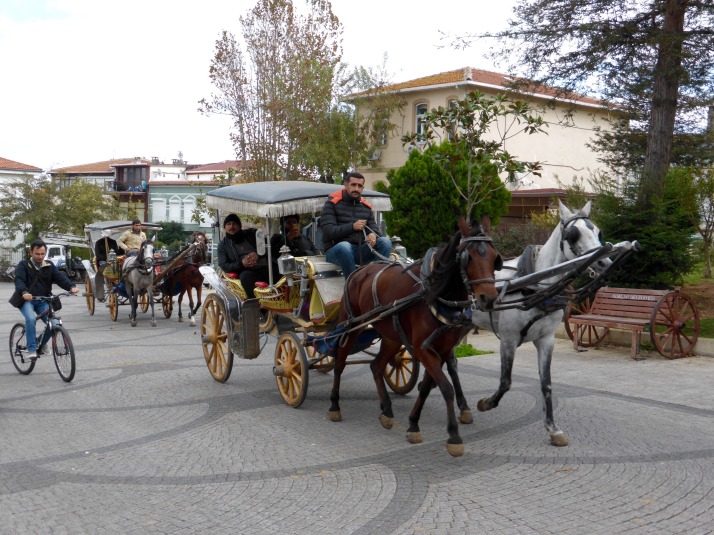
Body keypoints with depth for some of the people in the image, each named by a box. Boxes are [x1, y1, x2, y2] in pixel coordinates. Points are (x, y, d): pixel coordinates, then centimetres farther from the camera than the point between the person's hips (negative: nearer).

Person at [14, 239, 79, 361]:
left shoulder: (49, 266, 10)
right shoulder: (23, 265, 1)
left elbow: (60, 277, -5)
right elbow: (19, 280, -17)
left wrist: (71, 287, -27)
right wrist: (24, 292, -39)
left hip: (43, 301, 3)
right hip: (27, 300, -3)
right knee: (30, 319, -32)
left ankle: (41, 344, 14)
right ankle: (31, 349, -23)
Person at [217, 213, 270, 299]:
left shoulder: (252, 233, 19)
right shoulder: (223, 245, 17)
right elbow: (223, 266, 5)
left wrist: (257, 254, -12)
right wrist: (241, 264, -13)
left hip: (265, 267, 2)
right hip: (246, 271, -2)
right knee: (245, 276, -38)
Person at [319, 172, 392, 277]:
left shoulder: (366, 207, 18)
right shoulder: (332, 204, 1)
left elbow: (374, 228, 14)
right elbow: (328, 231, -9)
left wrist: (373, 235, -13)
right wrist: (352, 227, -22)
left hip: (361, 251, 5)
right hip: (335, 249, -5)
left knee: (385, 241, -17)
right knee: (344, 246, -39)